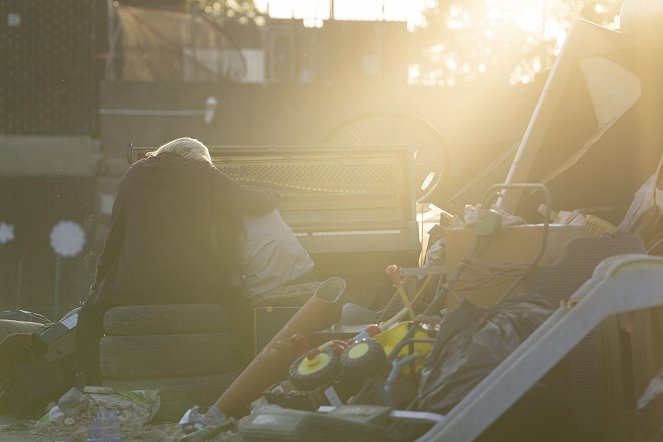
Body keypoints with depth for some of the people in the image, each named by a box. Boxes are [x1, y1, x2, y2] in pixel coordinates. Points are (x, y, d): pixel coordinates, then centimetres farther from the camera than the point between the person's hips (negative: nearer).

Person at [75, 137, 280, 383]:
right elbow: (255, 203, 10)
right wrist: (272, 197, 34)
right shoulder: (204, 174, 4)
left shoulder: (135, 175, 10)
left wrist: (100, 281, 23)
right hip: (195, 291, -1)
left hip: (135, 289, 1)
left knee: (91, 312, 28)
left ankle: (89, 383, 17)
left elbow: (115, 234, 13)